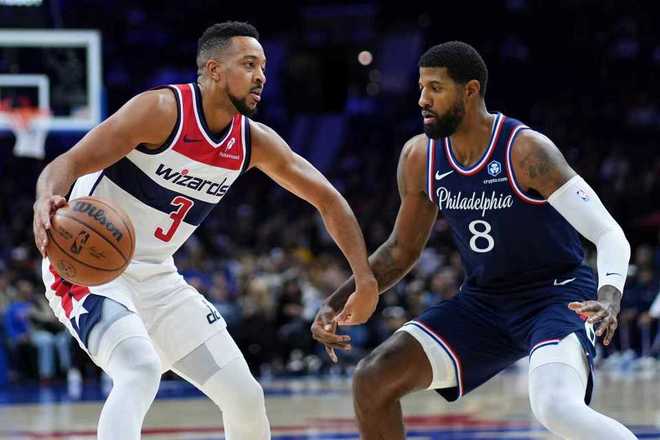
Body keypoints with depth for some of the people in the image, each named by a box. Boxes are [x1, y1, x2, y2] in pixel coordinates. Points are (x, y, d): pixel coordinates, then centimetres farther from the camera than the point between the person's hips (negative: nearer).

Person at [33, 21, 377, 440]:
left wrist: (365, 278, -1)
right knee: (141, 371, -33)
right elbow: (66, 164, -26)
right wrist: (47, 202, -49)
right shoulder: (162, 110, -20)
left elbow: (328, 200, 9)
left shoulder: (254, 141, -1)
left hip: (156, 276, 7)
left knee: (245, 395, 4)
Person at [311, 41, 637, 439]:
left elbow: (610, 235, -22)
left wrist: (609, 298, -42)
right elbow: (403, 249, 13)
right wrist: (338, 302, 3)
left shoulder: (525, 151, -21)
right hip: (483, 301, 7)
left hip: (557, 294, -7)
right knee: (372, 380, -5)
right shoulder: (419, 158, -3)